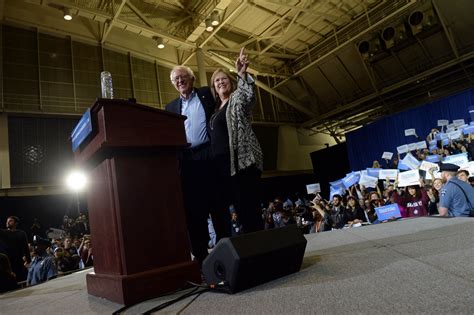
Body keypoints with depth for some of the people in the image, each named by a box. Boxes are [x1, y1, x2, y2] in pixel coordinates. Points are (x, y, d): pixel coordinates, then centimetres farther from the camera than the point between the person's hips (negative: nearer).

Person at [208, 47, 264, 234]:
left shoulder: (238, 98, 6)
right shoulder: (215, 110, 24)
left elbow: (249, 94, -19)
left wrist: (242, 74, -35)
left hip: (242, 160, -6)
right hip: (221, 164, 7)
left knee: (249, 209, -11)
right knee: (240, 209, 5)